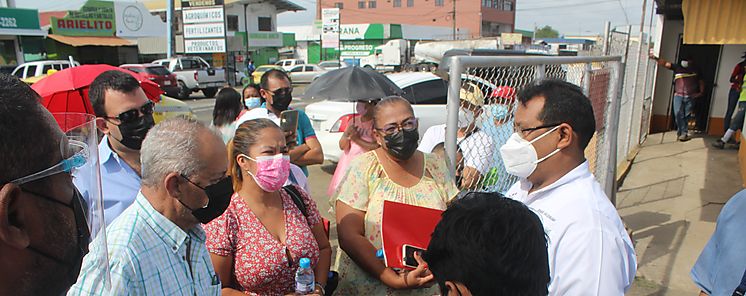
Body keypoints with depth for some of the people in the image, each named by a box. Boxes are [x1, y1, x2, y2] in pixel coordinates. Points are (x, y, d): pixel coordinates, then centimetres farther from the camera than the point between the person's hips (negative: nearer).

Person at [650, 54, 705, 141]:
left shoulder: (695, 71, 11)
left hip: (690, 97, 1)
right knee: (678, 114, -11)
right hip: (678, 95, -1)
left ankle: (683, 133, 10)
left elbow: (701, 81, 21)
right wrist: (656, 58, -19)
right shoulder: (677, 67, 7)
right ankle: (683, 133, -1)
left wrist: (701, 92, 9)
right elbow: (665, 63, -5)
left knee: (686, 116, 2)